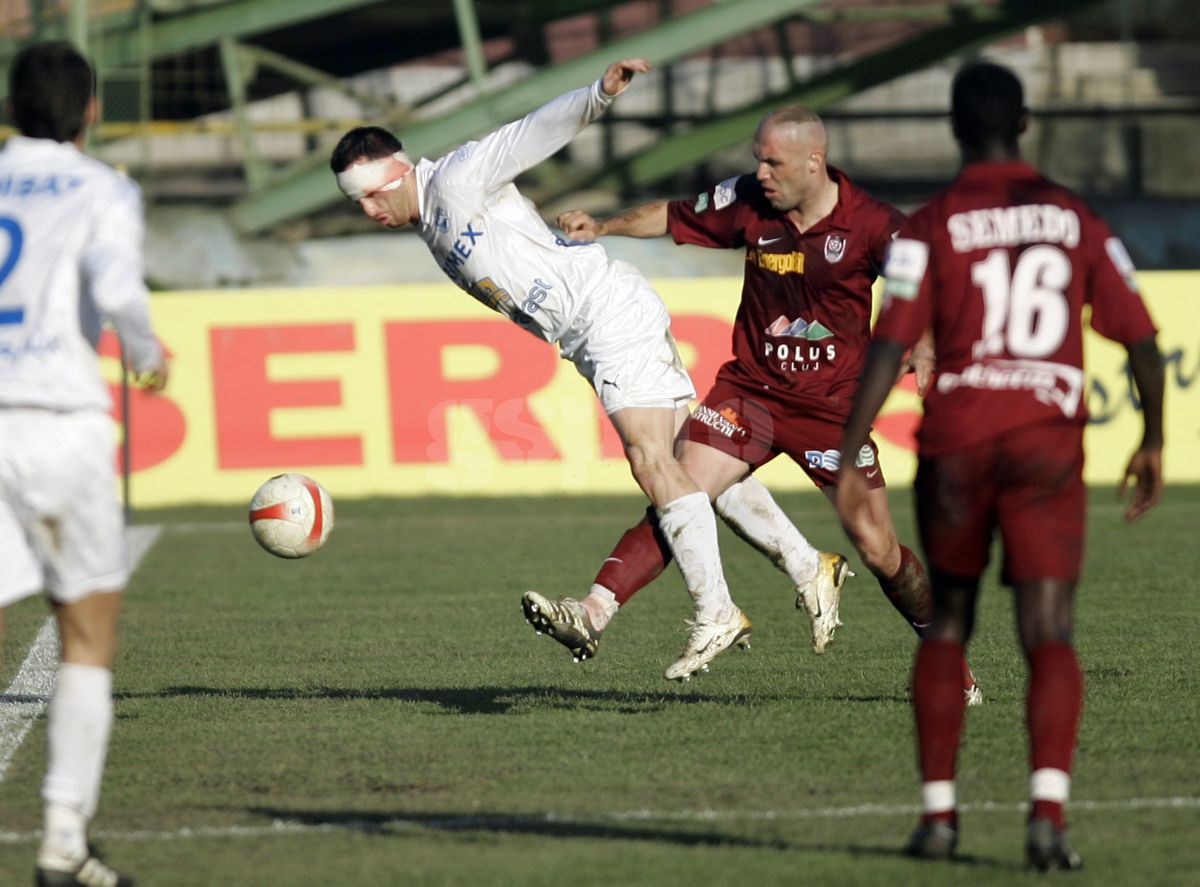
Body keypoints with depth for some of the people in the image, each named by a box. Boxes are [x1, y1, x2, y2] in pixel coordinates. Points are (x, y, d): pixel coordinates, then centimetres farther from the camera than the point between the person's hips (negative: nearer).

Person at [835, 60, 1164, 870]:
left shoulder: (930, 228, -1)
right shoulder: (1078, 220, 7)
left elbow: (888, 348, -9)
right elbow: (1142, 340, 8)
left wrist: (848, 460, -7)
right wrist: (1153, 443, 20)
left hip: (956, 442, 0)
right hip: (1050, 441, 0)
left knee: (947, 627, 17)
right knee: (1050, 635, -4)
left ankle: (938, 813, 15)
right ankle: (1049, 809, -24)